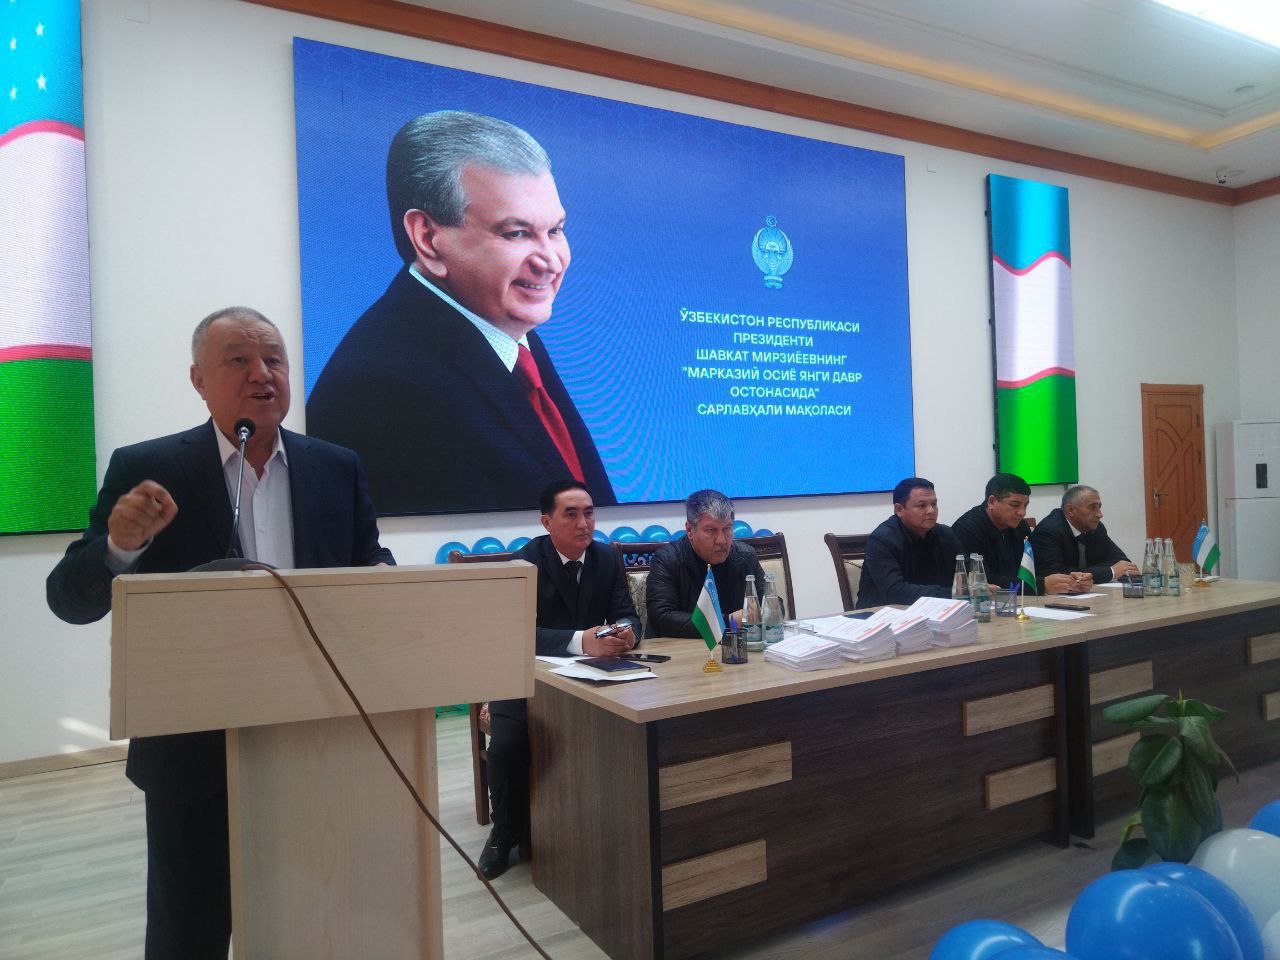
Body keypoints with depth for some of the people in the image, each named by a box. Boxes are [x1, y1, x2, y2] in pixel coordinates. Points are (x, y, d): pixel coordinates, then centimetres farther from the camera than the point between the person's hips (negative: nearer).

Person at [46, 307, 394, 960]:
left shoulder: (338, 469, 2)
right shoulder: (146, 470, -5)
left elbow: (373, 575, 5)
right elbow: (70, 599, -5)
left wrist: (379, 579, -18)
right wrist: (120, 546, -26)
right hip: (195, 750, -2)